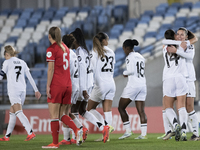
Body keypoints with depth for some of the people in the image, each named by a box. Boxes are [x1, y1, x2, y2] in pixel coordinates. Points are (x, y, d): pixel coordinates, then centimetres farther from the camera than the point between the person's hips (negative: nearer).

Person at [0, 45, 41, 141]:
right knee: (12, 113, 15)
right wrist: (36, 90, 16)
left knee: (18, 112, -15)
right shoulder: (22, 62, 17)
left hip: (13, 89, -7)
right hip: (22, 90, 7)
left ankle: (30, 133, -31)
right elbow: (30, 77, 15)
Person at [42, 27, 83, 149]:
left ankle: (55, 143, 0)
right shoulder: (65, 48, 15)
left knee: (54, 115, -1)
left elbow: (51, 69, -11)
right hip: (67, 84, 7)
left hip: (56, 85, -7)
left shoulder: (51, 49, -7)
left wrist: (48, 86, -10)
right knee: (63, 114, 11)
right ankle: (77, 130, -13)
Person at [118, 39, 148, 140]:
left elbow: (131, 71, -18)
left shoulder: (130, 57, -7)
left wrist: (125, 73, 2)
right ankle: (144, 133, -4)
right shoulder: (140, 57, 17)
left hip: (133, 85, -8)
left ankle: (128, 131, -1)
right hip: (142, 85, 8)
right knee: (141, 110, 3)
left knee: (121, 108, 4)